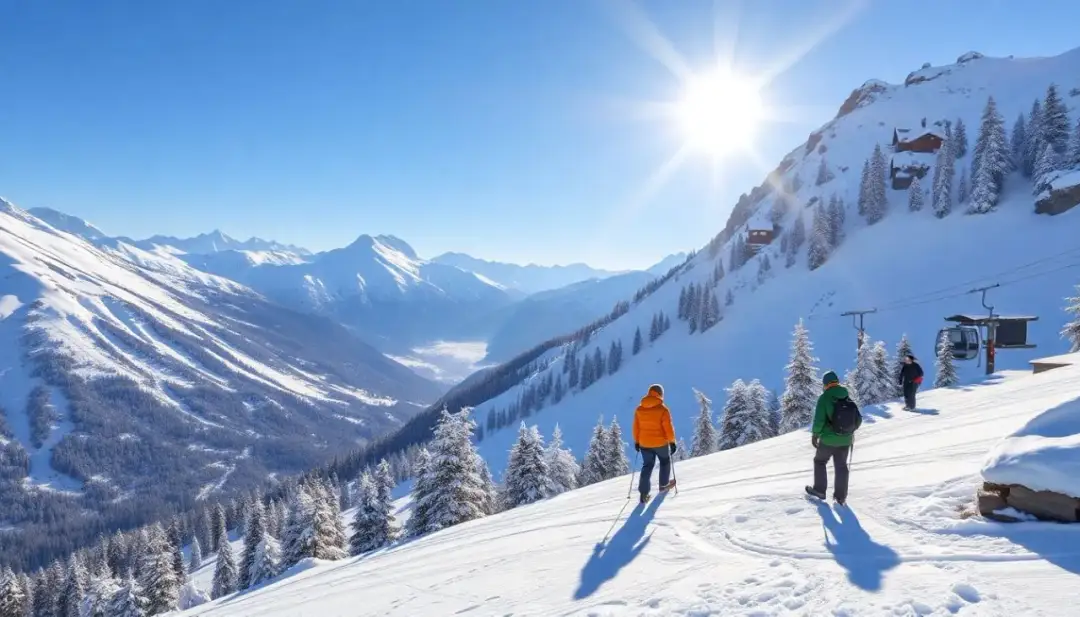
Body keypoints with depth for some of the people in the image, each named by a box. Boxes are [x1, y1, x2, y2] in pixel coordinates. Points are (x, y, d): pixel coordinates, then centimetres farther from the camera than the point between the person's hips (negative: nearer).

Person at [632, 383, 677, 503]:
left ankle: (643, 492, 3)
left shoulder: (639, 409, -3)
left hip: (644, 444, 3)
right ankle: (663, 485, 34)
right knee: (665, 461, 23)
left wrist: (636, 441, 14)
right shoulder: (663, 409, -16)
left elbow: (636, 427, 2)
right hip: (660, 443, -3)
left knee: (647, 465, 13)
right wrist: (672, 442, -4)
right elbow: (668, 428, -14)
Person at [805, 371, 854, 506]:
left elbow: (819, 419, -17)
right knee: (841, 466, 14)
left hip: (828, 439, -4)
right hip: (845, 440, 4)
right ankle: (841, 496, 17)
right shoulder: (847, 398, 1)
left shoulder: (824, 398, -14)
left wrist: (815, 434, -5)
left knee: (819, 461, 17)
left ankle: (819, 490, 21)